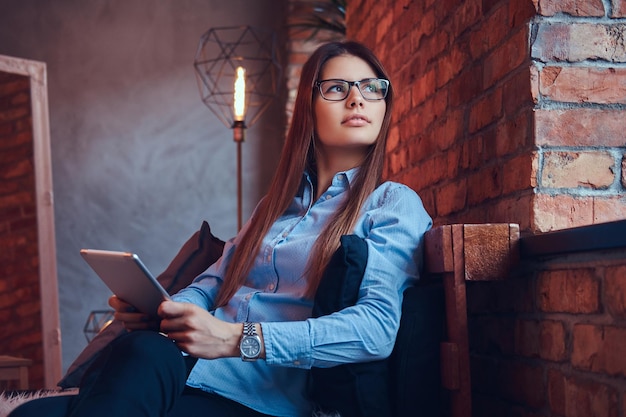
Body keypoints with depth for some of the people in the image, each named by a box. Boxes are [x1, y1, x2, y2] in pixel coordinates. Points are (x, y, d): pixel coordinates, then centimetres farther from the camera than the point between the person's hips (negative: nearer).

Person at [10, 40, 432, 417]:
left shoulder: (394, 204, 4)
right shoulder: (278, 203, 26)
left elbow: (378, 328, -13)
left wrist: (236, 339, -21)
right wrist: (155, 310, -4)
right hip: (189, 375, 5)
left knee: (143, 354, -35)